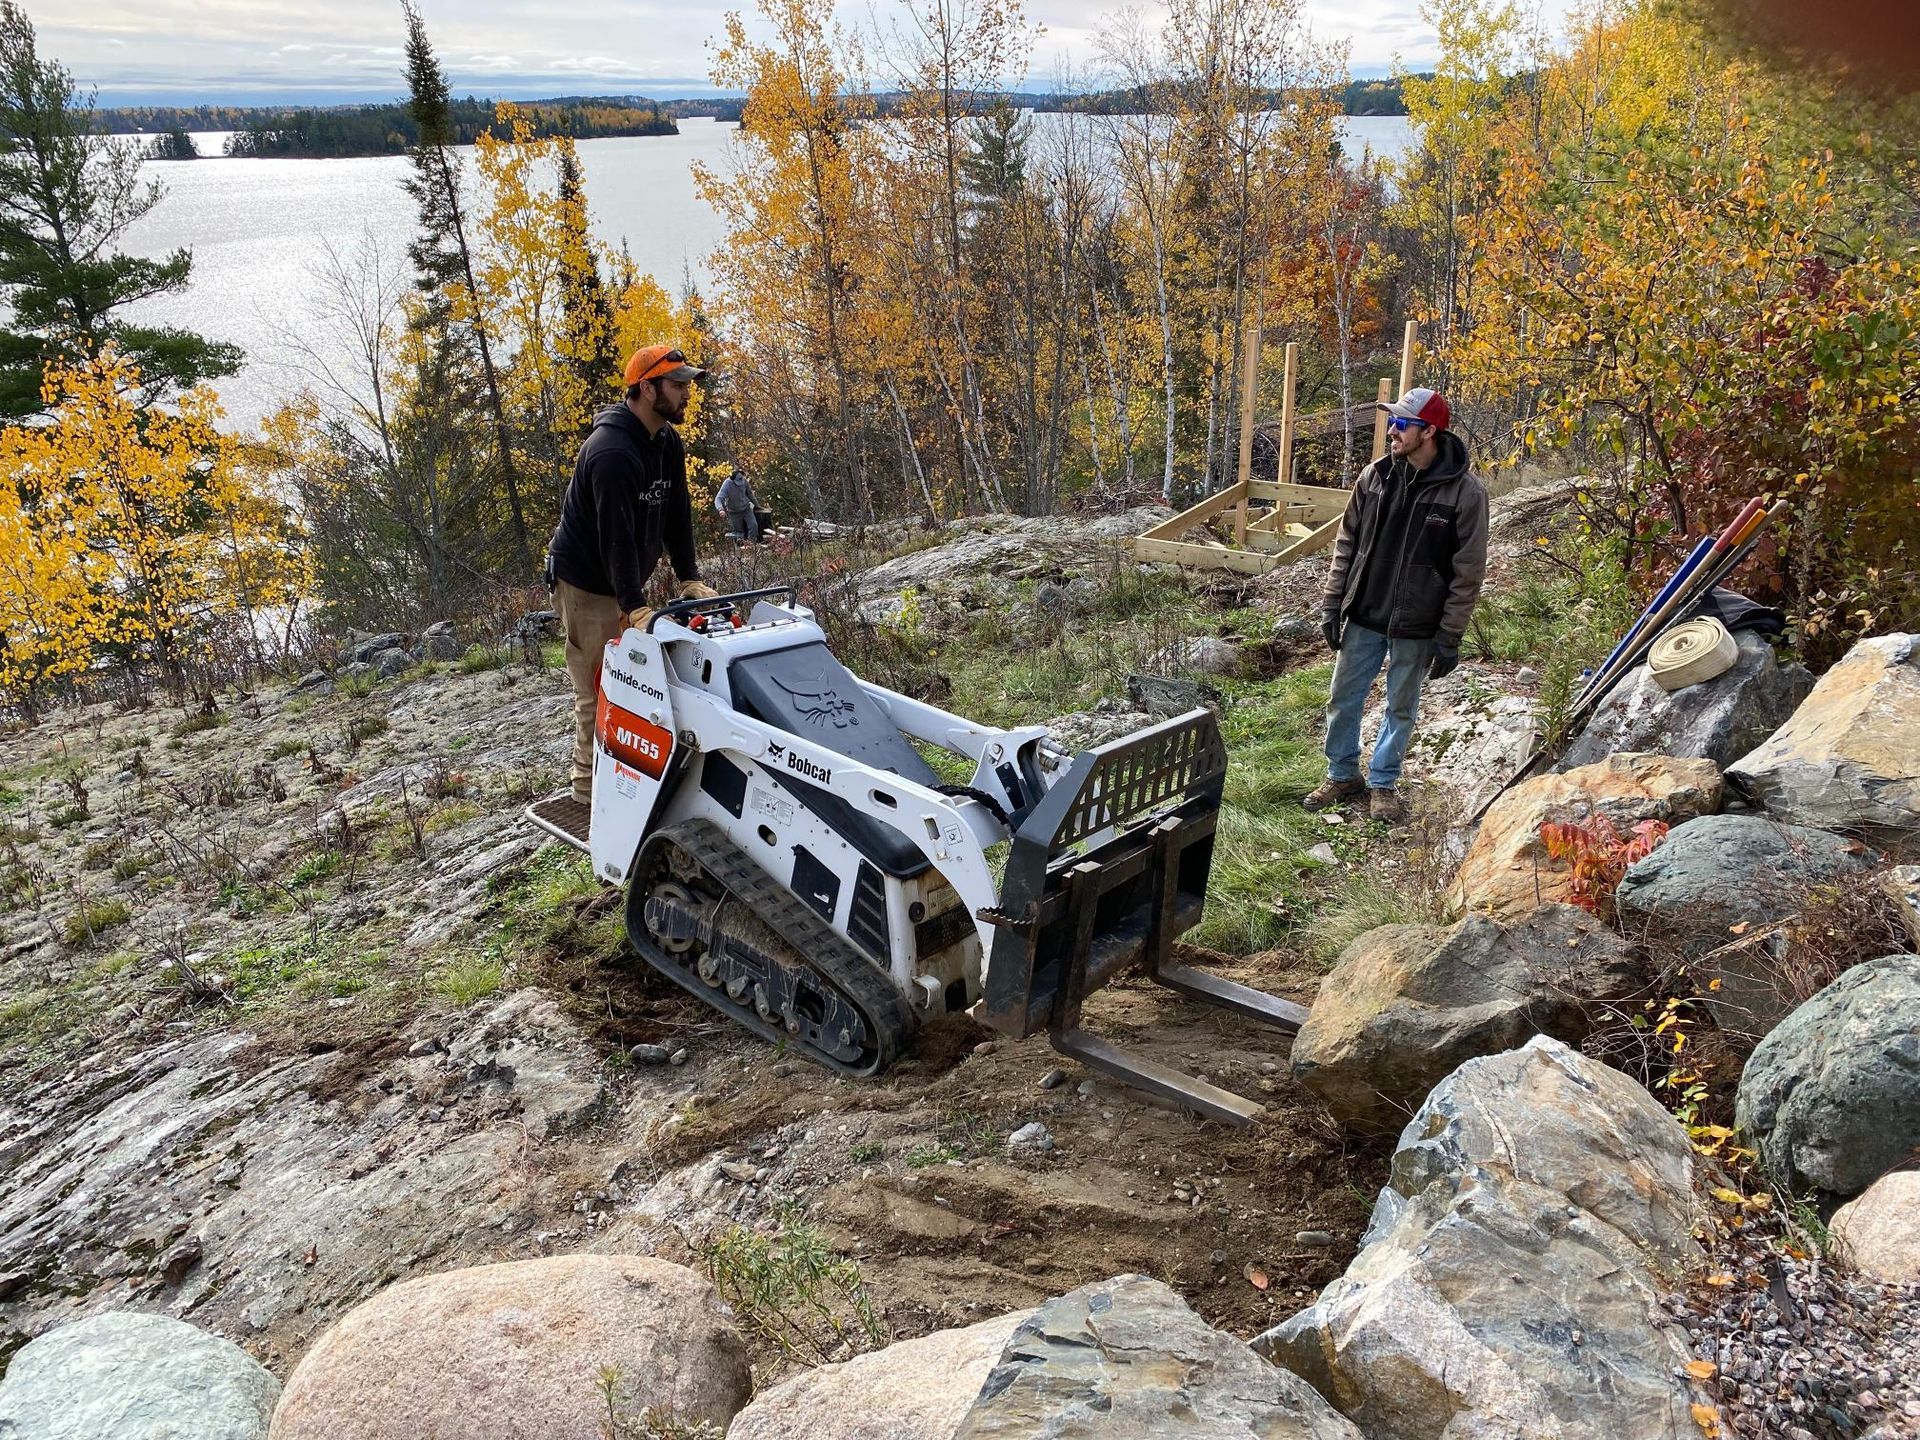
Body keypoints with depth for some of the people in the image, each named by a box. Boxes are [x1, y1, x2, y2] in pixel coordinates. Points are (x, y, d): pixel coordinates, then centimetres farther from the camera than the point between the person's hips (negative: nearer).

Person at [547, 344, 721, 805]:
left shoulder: (669, 445, 3)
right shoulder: (611, 451, -27)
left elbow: (676, 516, 5)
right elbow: (616, 535, -33)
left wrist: (689, 578, -4)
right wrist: (636, 608, -38)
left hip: (626, 581, 9)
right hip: (587, 585, -9)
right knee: (598, 689, -4)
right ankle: (592, 786, 6)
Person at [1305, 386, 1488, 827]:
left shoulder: (1465, 493, -13)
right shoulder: (1375, 476, -3)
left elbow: (1468, 573, -10)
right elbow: (1346, 545, 5)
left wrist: (1449, 637, -11)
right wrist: (1332, 605, 3)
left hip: (1415, 628, -3)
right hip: (1362, 617, 3)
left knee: (1401, 709, 12)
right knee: (1343, 699, 12)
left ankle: (1383, 784, 30)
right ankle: (1342, 776, 31)